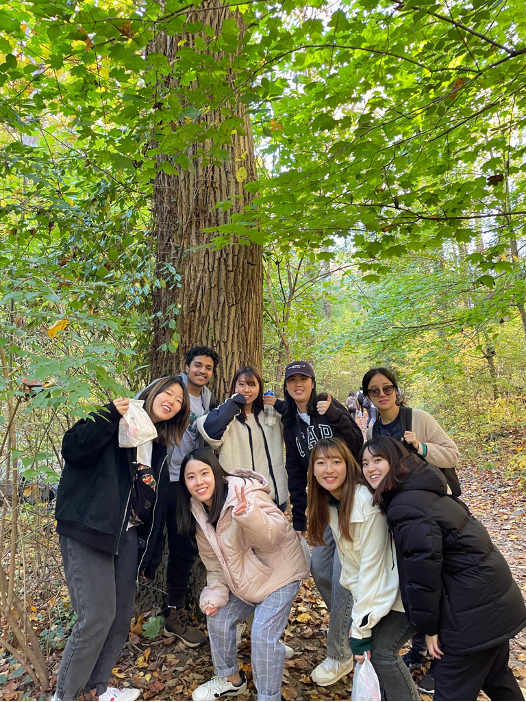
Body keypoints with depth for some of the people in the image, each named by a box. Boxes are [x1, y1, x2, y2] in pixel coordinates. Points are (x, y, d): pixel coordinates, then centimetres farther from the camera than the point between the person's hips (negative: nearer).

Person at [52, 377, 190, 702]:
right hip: (88, 531, -7)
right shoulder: (117, 421, -5)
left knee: (123, 615, 11)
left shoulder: (159, 450, 14)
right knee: (98, 616, -7)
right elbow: (73, 450, -19)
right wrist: (109, 416, -28)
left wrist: (152, 554, 16)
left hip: (127, 535, 7)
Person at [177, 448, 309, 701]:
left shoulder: (245, 493, -29)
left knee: (263, 634, -12)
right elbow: (212, 558, 5)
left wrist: (247, 514, -55)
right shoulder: (198, 510, -5)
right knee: (218, 618, 11)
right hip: (244, 577, 8)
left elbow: (276, 533, -38)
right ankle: (230, 678, 38)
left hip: (280, 570, -7)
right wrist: (215, 593, -6)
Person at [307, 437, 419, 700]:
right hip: (376, 590, 7)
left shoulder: (366, 501, -28)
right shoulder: (331, 504, -4)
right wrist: (359, 616, -3)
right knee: (357, 639, 5)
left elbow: (372, 565, -25)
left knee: (381, 651, -11)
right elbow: (350, 563, 2)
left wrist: (362, 628, -19)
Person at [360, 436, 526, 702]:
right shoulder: (422, 490, 5)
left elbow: (422, 571, -22)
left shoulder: (405, 508, -24)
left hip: (474, 614, -9)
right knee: (496, 678, 29)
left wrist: (428, 627, -11)